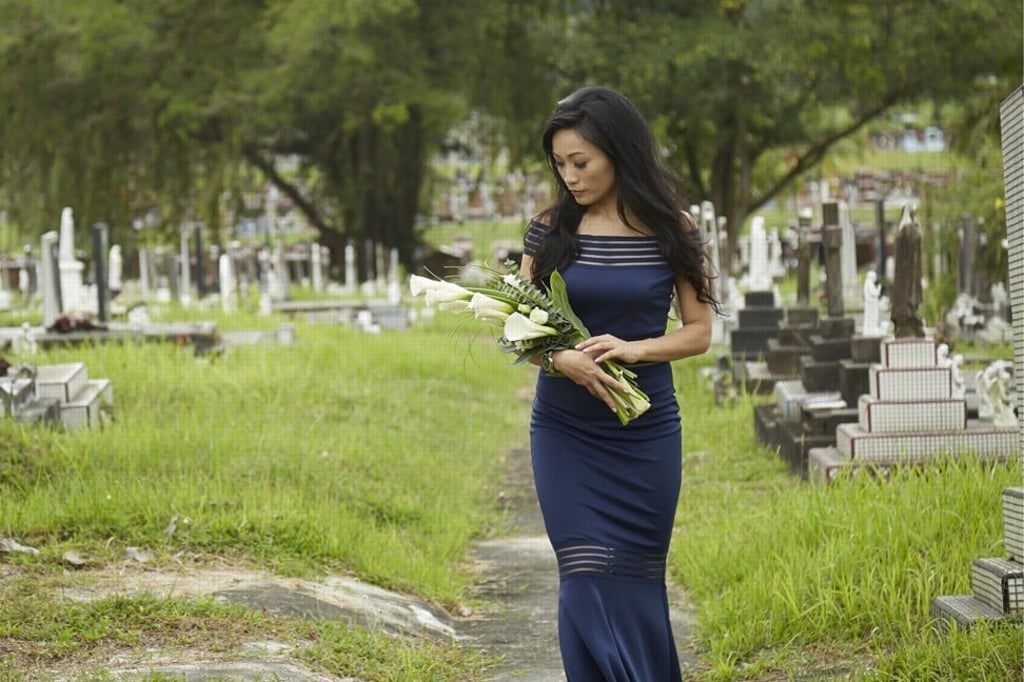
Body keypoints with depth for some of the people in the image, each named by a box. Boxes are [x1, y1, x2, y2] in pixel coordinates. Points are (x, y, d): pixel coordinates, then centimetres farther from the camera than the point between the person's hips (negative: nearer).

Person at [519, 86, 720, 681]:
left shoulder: (672, 230, -3)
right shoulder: (550, 229, 0)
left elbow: (699, 331, 0)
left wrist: (635, 348, -18)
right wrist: (560, 359, -21)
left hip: (647, 432, 0)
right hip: (566, 432, 0)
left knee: (635, 585, 6)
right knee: (588, 583, -6)